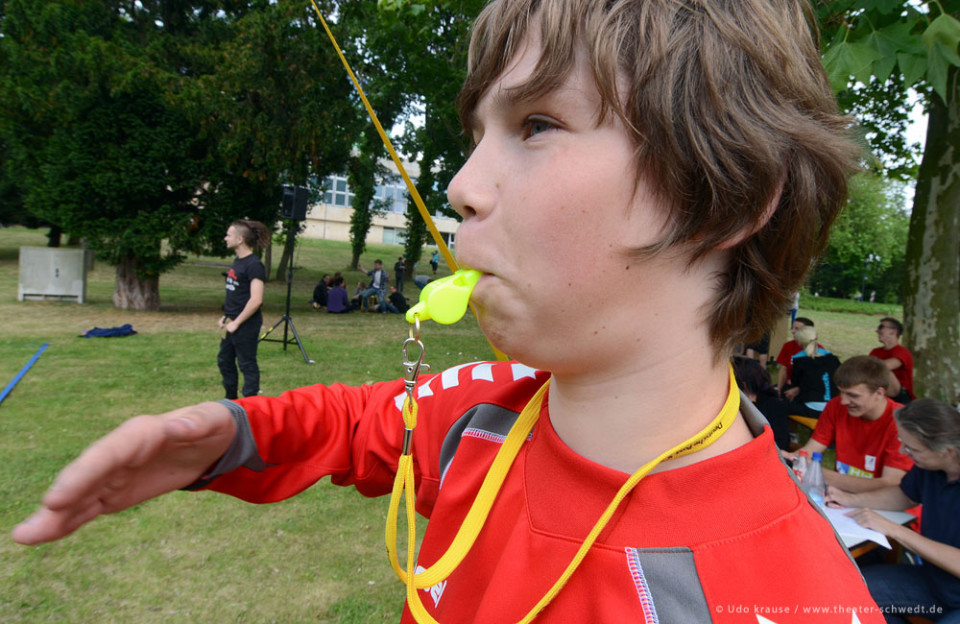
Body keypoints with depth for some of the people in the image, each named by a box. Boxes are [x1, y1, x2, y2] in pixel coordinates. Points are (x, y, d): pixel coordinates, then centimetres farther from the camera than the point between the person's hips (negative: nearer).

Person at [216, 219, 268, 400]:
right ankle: (231, 400, 35)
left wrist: (237, 322, -19)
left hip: (246, 324, -10)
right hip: (233, 322, 10)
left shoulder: (253, 265, -18)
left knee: (247, 364, 2)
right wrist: (226, 317, 13)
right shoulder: (238, 261, 10)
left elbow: (256, 300, -24)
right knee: (224, 360, 19)